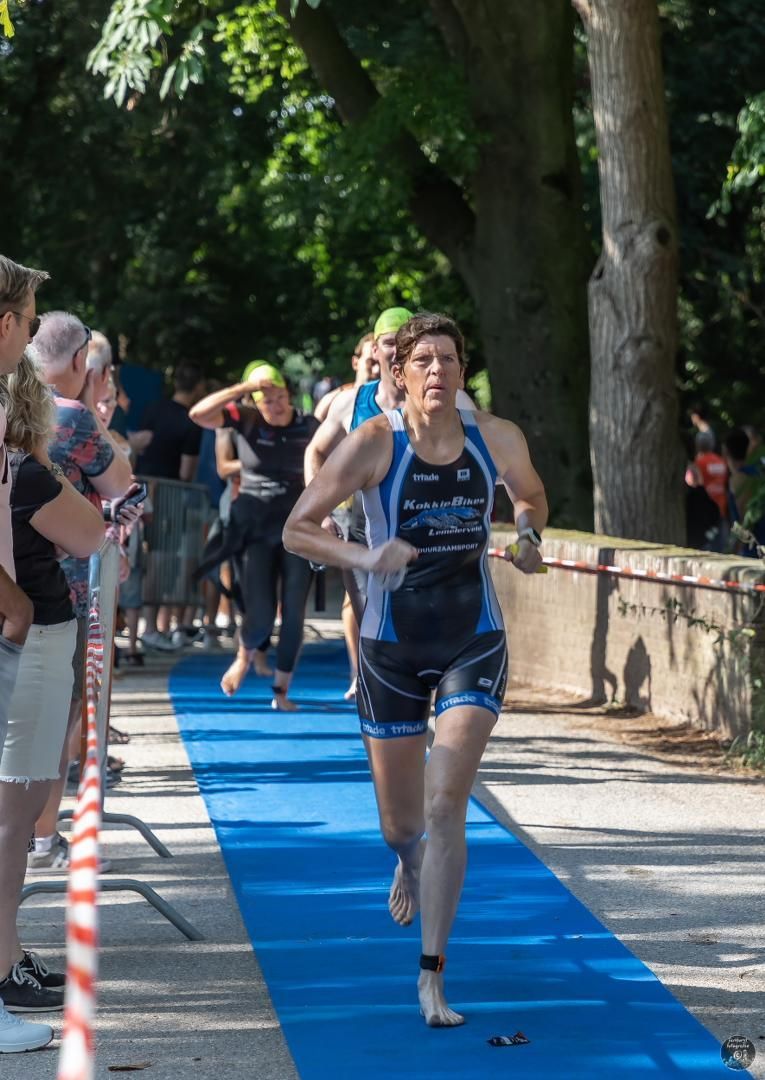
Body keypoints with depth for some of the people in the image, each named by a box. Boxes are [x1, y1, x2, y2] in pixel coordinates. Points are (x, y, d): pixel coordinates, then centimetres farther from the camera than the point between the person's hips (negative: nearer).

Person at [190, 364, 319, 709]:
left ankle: (281, 690, 12)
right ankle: (246, 655, 28)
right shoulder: (246, 420, -4)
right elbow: (198, 414, -17)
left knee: (294, 614, -1)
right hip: (255, 529, -1)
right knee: (260, 615, -7)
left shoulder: (309, 427, 0)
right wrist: (244, 388, -21)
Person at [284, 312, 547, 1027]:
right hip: (393, 646, 0)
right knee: (400, 822, 11)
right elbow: (297, 530, -10)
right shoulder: (374, 443, -12)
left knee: (446, 805, -15)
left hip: (474, 642, 0)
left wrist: (528, 535, -4)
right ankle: (410, 865, 52)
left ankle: (432, 977, -10)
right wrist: (364, 558, -27)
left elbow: (531, 495, 18)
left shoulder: (497, 439, -4)